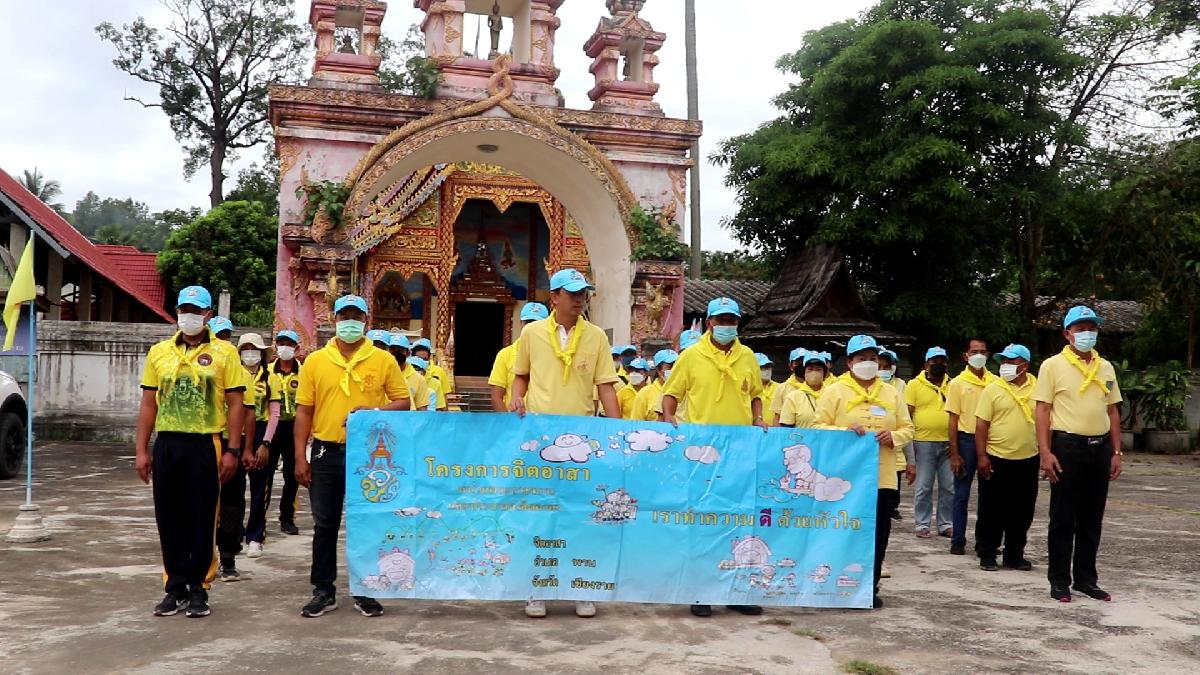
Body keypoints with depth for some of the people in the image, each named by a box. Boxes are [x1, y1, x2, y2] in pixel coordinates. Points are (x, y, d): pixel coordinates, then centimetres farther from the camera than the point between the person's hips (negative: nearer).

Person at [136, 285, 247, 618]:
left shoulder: (224, 353, 0)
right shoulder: (159, 352, 10)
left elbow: (235, 404, -2)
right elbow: (149, 404, 11)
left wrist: (233, 450, -7)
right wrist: (141, 450, 6)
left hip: (205, 444, -3)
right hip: (166, 444, 3)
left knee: (202, 519, 2)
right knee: (169, 518, 8)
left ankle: (198, 588, 13)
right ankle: (175, 587, 19)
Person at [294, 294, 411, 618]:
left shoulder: (384, 360, 1)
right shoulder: (315, 361, 4)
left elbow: (403, 402, 3)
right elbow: (304, 411, 4)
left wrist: (376, 412, -17)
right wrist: (300, 456, -1)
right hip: (326, 453, 1)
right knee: (324, 526, 8)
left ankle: (365, 591, 18)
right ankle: (323, 591, 18)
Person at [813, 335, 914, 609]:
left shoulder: (892, 394, 13)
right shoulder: (835, 391, 1)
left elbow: (907, 428, 14)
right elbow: (819, 427, -3)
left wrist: (893, 436, -8)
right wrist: (845, 432, -19)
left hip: (883, 476, 4)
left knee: (878, 534, 4)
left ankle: (870, 588, 16)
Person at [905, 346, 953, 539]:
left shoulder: (951, 386, 10)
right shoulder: (915, 385, 1)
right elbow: (907, 414, -1)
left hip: (948, 443, 3)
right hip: (924, 443, -3)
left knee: (949, 487, 7)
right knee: (924, 487, 2)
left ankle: (946, 524, 17)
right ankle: (922, 524, 10)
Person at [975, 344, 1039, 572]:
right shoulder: (993, 389, -3)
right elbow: (981, 425, -4)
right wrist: (982, 456, -11)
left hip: (1027, 459, 3)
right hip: (996, 459, -3)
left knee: (1022, 511, 10)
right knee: (991, 511, 3)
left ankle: (1015, 555, 23)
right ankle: (987, 554, 13)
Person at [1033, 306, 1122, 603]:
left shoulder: (1106, 367, 12)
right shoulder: (1053, 365, -3)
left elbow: (1113, 411, 15)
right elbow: (1043, 410, -7)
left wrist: (1116, 452, 9)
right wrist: (1046, 452, -14)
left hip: (1100, 448, 5)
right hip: (1068, 447, -5)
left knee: (1092, 519, 11)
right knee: (1063, 519, 1)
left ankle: (1086, 579, 21)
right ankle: (1059, 581, 10)